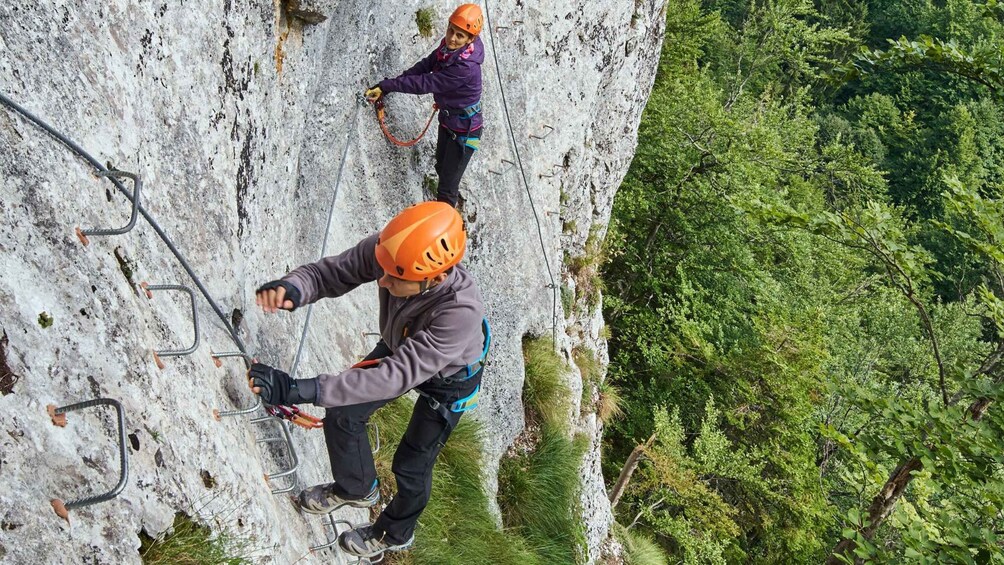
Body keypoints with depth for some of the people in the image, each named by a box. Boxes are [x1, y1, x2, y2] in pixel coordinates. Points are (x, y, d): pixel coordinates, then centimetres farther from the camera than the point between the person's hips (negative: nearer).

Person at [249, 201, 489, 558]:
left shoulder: (461, 311, -49)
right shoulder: (385, 251, -36)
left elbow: (396, 376, -49)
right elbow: (329, 272, -25)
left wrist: (299, 390, -54)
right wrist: (292, 289, -52)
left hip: (448, 377, -5)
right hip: (399, 348, 5)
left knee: (411, 466, 12)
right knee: (342, 415, 14)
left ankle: (395, 534, 46)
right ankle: (356, 489, 46)